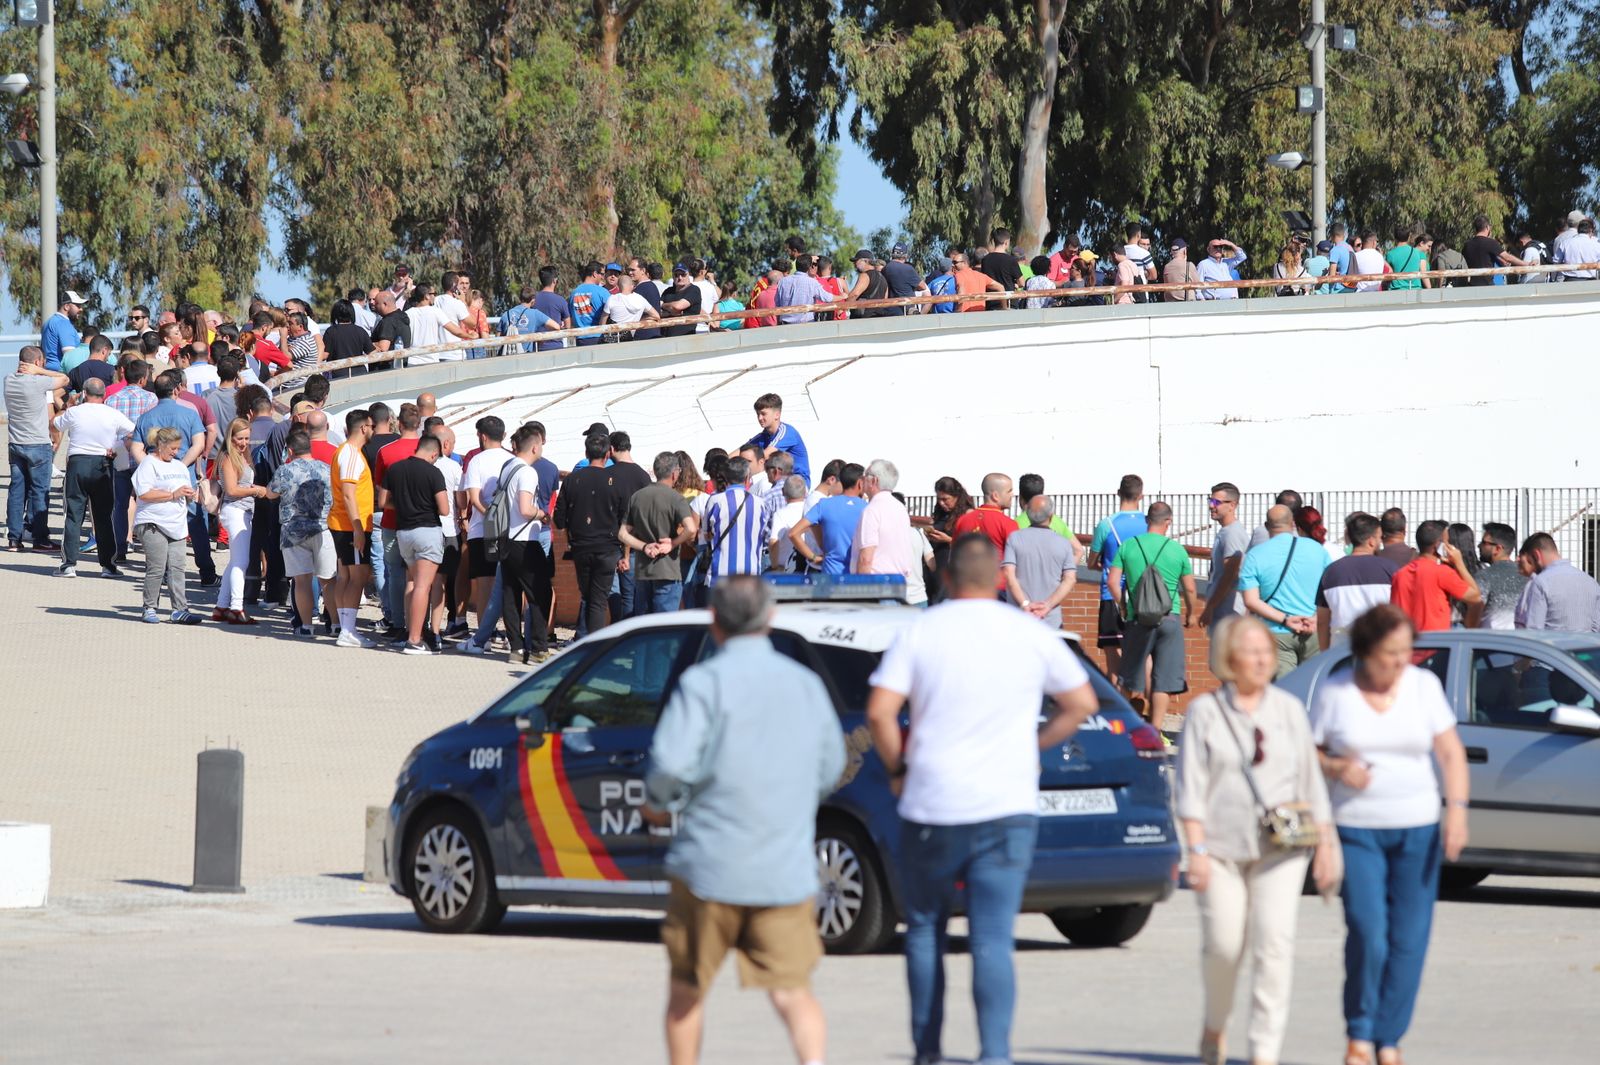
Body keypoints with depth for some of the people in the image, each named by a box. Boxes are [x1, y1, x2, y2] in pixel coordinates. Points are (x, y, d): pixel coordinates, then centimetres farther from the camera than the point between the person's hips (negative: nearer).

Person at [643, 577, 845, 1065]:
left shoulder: (705, 681, -8)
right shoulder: (806, 685, 9)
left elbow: (671, 762, -19)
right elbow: (829, 772, 18)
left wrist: (658, 803, 1)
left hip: (711, 864, -3)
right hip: (787, 869, 3)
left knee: (687, 988, 15)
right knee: (791, 991, -1)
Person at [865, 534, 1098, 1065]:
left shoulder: (919, 633, -1)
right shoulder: (1032, 635, 4)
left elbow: (879, 712, -10)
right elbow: (1081, 703, 10)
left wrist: (898, 766, 5)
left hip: (932, 808, -1)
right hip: (1008, 811, 1)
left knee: (924, 930, 16)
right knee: (993, 941, -3)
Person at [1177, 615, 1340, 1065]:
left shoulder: (1289, 709, 11)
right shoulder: (1205, 711, 4)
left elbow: (1311, 780, 14)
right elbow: (1191, 786, 0)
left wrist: (1324, 843, 9)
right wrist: (1196, 850, -9)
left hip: (1281, 848, 1)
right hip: (1222, 846, -1)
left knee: (1274, 944, -11)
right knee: (1223, 945, -3)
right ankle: (1215, 1025, 25)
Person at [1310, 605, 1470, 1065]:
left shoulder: (1424, 686, 3)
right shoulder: (1334, 691, -1)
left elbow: (1451, 752, 6)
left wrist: (1457, 809, -6)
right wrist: (1336, 768, -15)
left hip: (1417, 829, 2)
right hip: (1356, 831, -2)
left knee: (1408, 940, -1)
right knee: (1367, 935, -13)